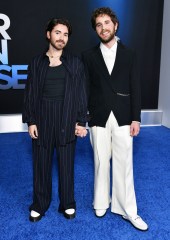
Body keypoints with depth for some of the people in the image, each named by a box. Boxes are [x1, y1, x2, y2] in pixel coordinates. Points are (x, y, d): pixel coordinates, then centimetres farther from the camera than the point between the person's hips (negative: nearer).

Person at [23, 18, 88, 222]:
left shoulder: (75, 62, 3)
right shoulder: (37, 62, 5)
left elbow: (81, 93, 1)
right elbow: (30, 93, 4)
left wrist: (81, 121, -4)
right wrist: (30, 121, -3)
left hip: (67, 120, -1)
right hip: (42, 119, 1)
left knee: (66, 163, 9)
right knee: (41, 163, 10)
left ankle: (67, 204, 28)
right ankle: (39, 204, 28)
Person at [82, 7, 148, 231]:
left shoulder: (129, 54, 6)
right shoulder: (88, 55, 5)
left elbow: (135, 88, 3)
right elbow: (85, 89, 3)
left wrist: (136, 118, -2)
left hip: (122, 118, 0)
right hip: (98, 118, 0)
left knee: (124, 164, 5)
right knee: (101, 162, 10)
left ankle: (128, 210, 17)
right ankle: (102, 201, 29)